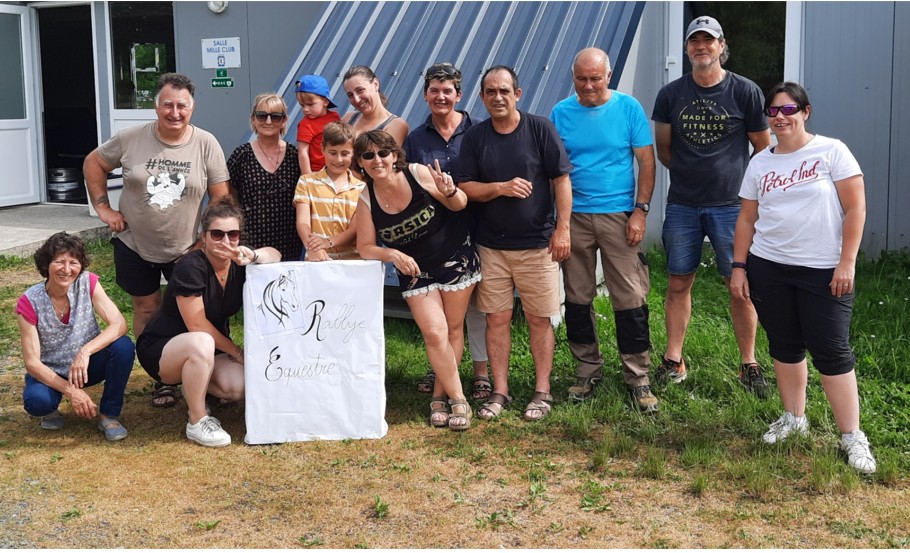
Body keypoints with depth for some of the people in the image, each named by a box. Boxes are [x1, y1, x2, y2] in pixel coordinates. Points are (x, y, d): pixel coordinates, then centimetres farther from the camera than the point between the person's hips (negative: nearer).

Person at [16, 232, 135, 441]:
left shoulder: (88, 282, -15)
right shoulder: (30, 302, -20)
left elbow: (119, 324, -23)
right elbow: (32, 362, -19)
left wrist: (85, 351, -39)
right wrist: (71, 391, -31)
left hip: (86, 366, 2)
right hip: (50, 373, -2)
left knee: (123, 346, -28)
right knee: (36, 401, -35)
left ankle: (109, 415, -9)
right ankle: (51, 408, 5)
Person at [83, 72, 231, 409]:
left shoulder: (206, 144, -9)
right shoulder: (131, 139, -8)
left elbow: (221, 198, -6)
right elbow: (93, 163, 7)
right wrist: (103, 208, -1)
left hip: (186, 249, -1)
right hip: (134, 246, 1)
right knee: (146, 310, 10)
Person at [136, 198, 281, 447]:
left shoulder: (237, 263, -6)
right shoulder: (190, 267, -24)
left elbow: (275, 255, -4)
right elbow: (197, 325, -23)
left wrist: (252, 255, -26)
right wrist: (236, 351, -13)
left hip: (213, 347, 6)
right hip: (160, 348, -6)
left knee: (239, 387, -21)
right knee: (201, 343, -40)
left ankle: (193, 384, 14)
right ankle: (197, 422, -21)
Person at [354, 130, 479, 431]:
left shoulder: (418, 173, -18)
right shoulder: (366, 199, -11)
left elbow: (460, 205, -8)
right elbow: (365, 247, -8)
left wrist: (450, 192, -31)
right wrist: (393, 254, -26)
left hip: (456, 258, -1)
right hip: (415, 271, 1)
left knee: (453, 329, 6)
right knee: (435, 333, -9)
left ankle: (440, 396, 20)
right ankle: (458, 401, 3)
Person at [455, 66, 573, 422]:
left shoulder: (540, 129, -3)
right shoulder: (475, 137, 5)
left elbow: (561, 179, -3)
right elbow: (464, 187, 1)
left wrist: (562, 228, -8)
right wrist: (501, 188, -16)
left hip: (537, 243, -2)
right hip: (491, 245, 3)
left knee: (540, 319, 3)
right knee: (496, 319, 5)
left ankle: (542, 392, 14)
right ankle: (499, 392, 15)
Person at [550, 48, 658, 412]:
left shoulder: (628, 108, -1)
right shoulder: (561, 113, 4)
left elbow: (646, 161, 0)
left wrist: (640, 210, -8)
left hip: (618, 215, -2)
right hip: (574, 216, 2)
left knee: (630, 298, -2)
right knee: (577, 298, 9)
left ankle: (638, 378, 9)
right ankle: (588, 370, 24)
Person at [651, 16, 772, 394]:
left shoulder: (745, 91, -1)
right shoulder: (671, 94, 4)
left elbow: (763, 148, 7)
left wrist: (747, 184, 8)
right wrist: (691, 172, 7)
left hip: (731, 205, -2)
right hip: (682, 205, 2)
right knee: (679, 283, 6)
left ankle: (749, 365, 13)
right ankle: (673, 361, 17)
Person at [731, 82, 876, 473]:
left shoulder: (831, 151, -4)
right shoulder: (760, 163, 9)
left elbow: (855, 209, -7)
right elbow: (747, 218, 11)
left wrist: (847, 263, -12)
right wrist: (739, 267, 5)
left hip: (823, 271, -4)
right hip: (768, 268, 4)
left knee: (831, 351, -4)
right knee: (784, 345, 11)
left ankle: (851, 436, 4)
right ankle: (794, 418, 27)